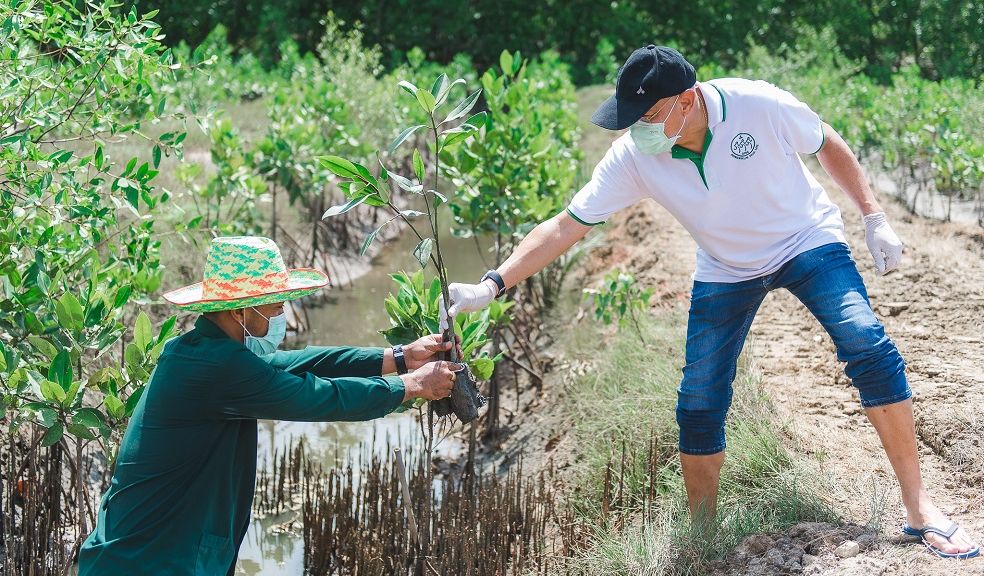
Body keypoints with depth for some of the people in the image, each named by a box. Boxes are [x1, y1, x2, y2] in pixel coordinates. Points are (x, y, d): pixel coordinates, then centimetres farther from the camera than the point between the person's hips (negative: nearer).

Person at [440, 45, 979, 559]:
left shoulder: (759, 105, -29)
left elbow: (827, 145, -9)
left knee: (867, 346, -23)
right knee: (698, 406, -4)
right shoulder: (633, 156, -23)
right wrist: (492, 285, -28)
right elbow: (565, 226, -20)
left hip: (807, 241, -2)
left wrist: (873, 217, -7)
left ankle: (918, 508, -14)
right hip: (724, 271, 2)